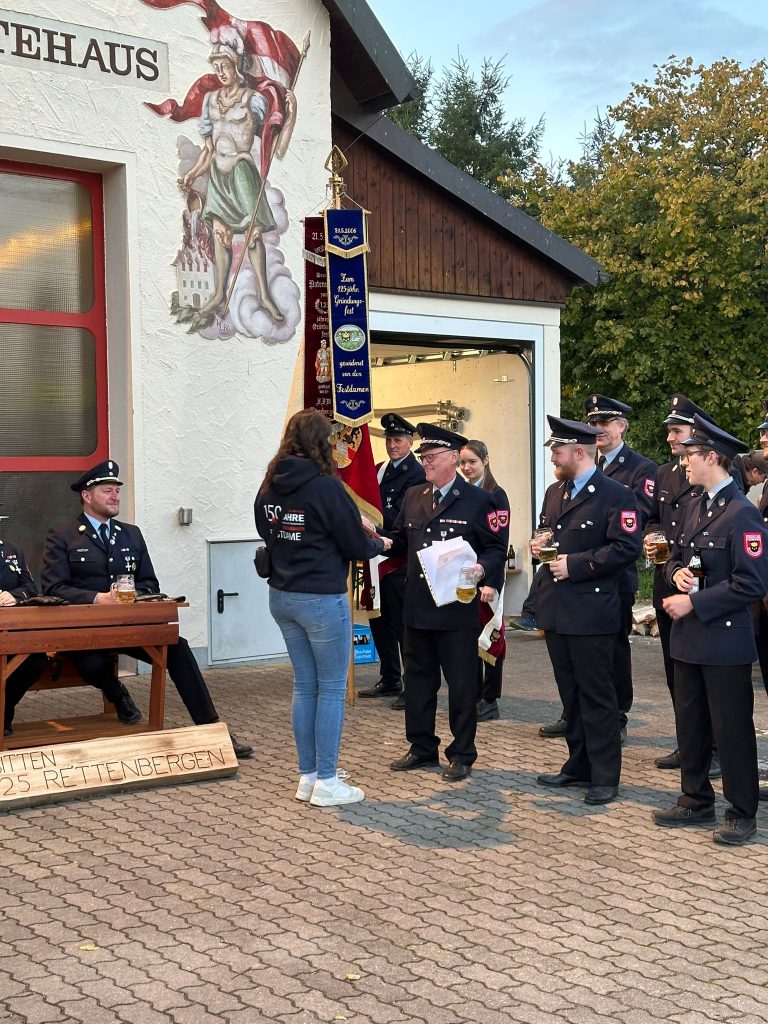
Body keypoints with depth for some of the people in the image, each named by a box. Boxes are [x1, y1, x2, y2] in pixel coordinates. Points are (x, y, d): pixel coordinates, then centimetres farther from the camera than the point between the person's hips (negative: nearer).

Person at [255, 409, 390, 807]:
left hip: (282, 596, 7)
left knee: (304, 686, 15)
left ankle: (308, 776, 22)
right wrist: (380, 544, 10)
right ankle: (326, 783, 7)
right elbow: (357, 544, -11)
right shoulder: (324, 487, -17)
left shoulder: (269, 486, 3)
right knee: (332, 689, 3)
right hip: (322, 599, -7)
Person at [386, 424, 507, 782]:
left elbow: (497, 548, -2)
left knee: (461, 682, 3)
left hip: (457, 607, -5)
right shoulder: (413, 497, 12)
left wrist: (483, 569, -21)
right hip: (417, 605, 6)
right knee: (418, 678, 14)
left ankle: (462, 754, 16)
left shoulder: (477, 500, -3)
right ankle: (422, 747, 28)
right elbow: (400, 541, 16)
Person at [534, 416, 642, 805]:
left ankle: (605, 777, 10)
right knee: (570, 693, 15)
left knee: (596, 695, 0)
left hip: (591, 611, -8)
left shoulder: (616, 495, -10)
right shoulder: (554, 492, 15)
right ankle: (578, 766, 26)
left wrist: (576, 564, -19)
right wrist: (539, 545, 3)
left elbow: (626, 549, -17)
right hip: (555, 610, 8)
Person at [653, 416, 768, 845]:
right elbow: (677, 556, 21)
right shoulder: (696, 507, 11)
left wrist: (694, 603, -19)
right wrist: (677, 572, -3)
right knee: (690, 723, 16)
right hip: (689, 637, 8)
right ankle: (696, 801, 29)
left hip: (725, 638, -8)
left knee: (732, 729, 3)